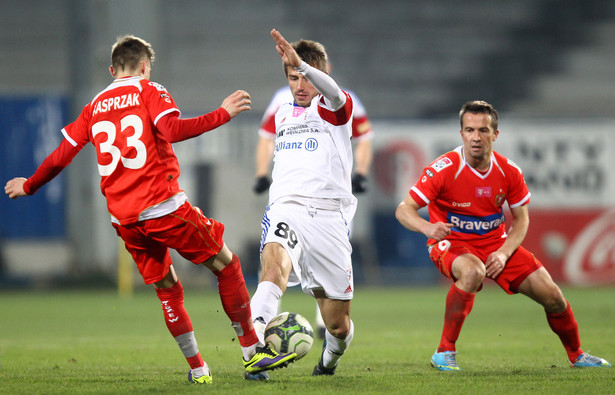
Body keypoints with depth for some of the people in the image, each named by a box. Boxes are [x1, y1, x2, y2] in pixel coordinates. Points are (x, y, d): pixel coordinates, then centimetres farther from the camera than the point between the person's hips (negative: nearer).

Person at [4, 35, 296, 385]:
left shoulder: (95, 107, 15)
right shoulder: (149, 92, 1)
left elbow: (61, 157, 15)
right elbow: (172, 130, -18)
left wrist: (28, 186, 30)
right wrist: (223, 115, -16)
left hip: (123, 218, 5)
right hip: (163, 206, -5)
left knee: (167, 289, 15)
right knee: (227, 265, 5)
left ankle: (197, 368, 11)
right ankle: (253, 352, 4)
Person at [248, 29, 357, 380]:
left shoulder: (336, 109, 4)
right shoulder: (283, 114, 22)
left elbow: (333, 93, -22)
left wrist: (301, 63, -39)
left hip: (328, 216, -2)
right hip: (286, 209, 2)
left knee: (338, 323, 3)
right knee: (275, 261, -35)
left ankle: (331, 357, 39)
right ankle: (254, 340, -58)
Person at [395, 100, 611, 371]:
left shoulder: (509, 171, -8)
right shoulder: (444, 169, -20)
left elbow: (521, 219, 4)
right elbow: (403, 210, -20)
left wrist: (503, 253, -13)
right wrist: (428, 228, -41)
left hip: (496, 243, 4)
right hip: (451, 244, -4)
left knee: (552, 295, -2)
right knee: (473, 271, -40)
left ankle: (576, 355, 27)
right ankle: (445, 352, -29)